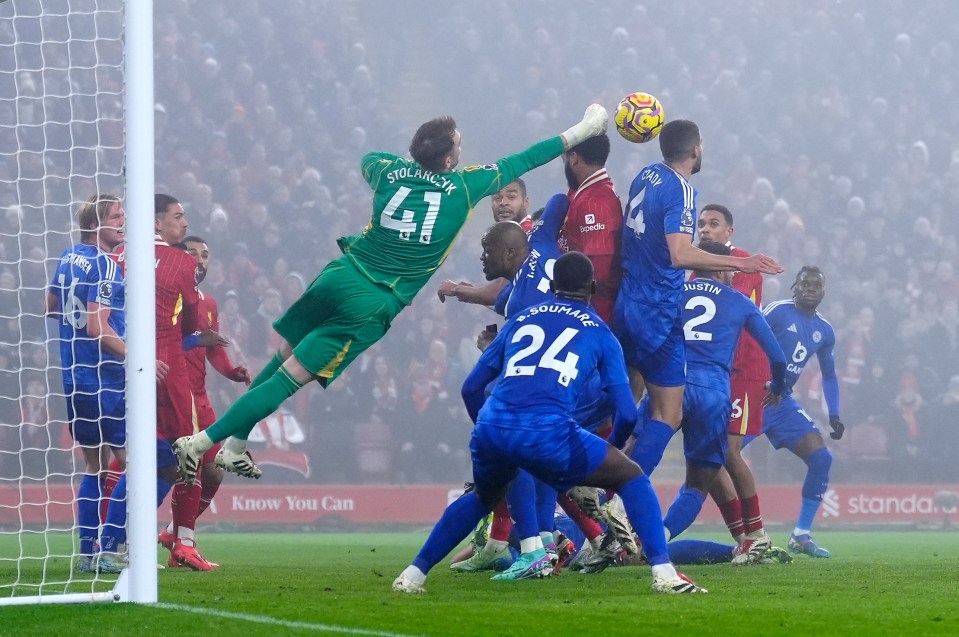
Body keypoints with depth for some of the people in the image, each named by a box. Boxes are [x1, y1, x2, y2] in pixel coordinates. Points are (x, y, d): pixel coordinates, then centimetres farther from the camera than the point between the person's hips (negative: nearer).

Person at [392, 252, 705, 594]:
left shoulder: (521, 319, 26)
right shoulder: (599, 332, 18)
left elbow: (471, 388, 27)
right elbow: (627, 414, 13)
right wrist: (613, 447, 34)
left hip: (492, 427, 4)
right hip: (547, 431, -4)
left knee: (482, 497, 35)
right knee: (632, 478, 14)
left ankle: (412, 575, 34)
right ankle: (664, 574, -1)